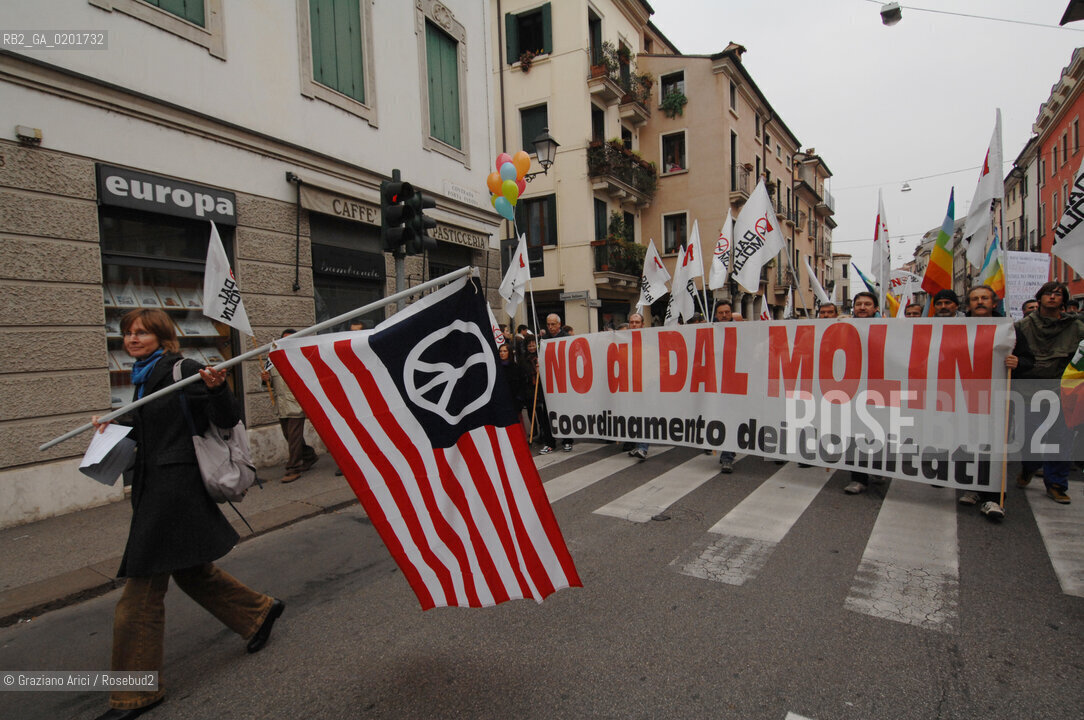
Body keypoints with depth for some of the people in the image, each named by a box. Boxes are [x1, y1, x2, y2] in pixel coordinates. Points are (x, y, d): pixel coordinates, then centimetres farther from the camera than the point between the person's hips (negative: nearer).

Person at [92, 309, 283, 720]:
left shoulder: (183, 371, -13)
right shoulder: (144, 378, 14)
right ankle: (259, 611, 37)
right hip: (155, 485, 9)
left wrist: (216, 388, -36)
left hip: (174, 487, -9)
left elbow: (228, 419, -18)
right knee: (190, 570, 20)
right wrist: (114, 424, 9)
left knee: (141, 590, -1)